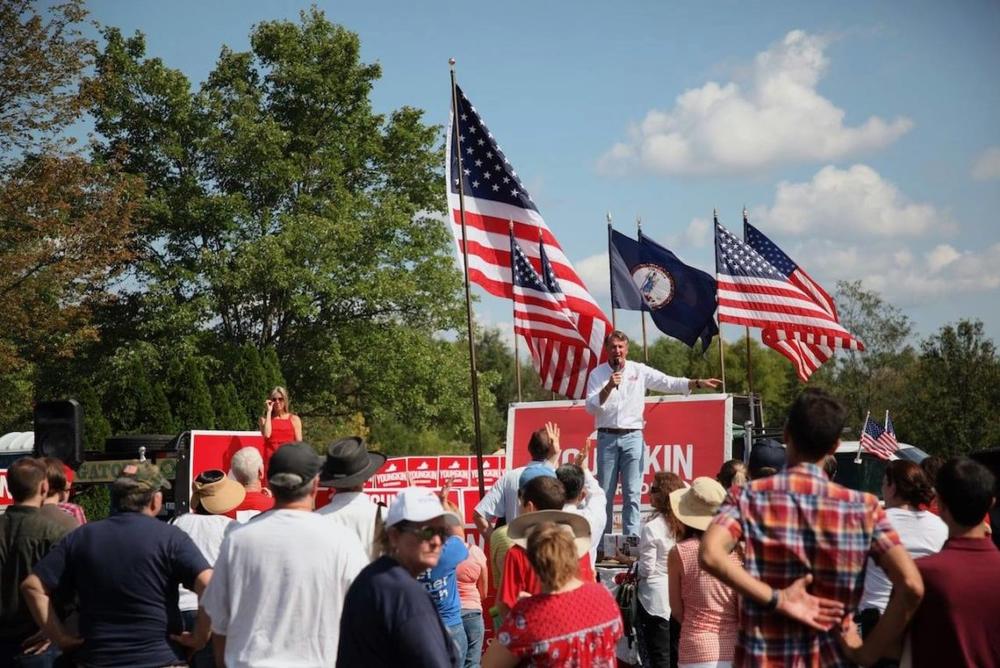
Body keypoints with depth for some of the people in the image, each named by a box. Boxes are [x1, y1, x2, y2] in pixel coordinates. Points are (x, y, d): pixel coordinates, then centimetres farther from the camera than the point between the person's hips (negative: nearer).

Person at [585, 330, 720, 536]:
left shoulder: (640, 371, 6)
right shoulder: (597, 374, 4)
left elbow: (669, 383, 3)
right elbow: (591, 407, -4)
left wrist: (698, 383, -9)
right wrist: (609, 387, -17)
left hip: (632, 437, 0)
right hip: (607, 437, 0)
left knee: (632, 494, -3)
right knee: (605, 493, 2)